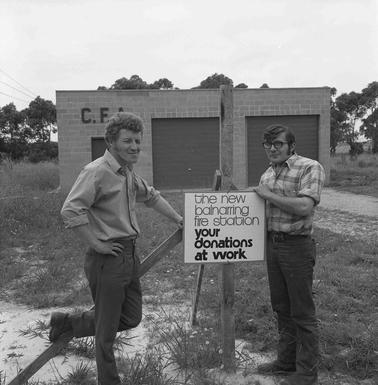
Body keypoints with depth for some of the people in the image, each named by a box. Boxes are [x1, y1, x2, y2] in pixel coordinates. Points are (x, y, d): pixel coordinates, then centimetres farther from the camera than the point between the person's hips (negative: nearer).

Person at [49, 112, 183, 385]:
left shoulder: (129, 173, 11)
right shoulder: (97, 171, -17)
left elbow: (151, 196, 28)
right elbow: (70, 211, -26)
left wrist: (177, 218, 29)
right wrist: (96, 243, -20)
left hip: (130, 257, 9)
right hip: (108, 260, -9)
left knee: (131, 319, 20)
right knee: (107, 332, 7)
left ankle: (67, 322, 33)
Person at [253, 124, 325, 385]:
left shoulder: (310, 168, -11)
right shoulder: (267, 175, 13)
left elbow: (304, 206, -25)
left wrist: (268, 195, -17)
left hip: (296, 246, -8)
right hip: (272, 244, 8)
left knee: (302, 313, 3)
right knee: (282, 309, 18)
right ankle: (287, 361, 34)